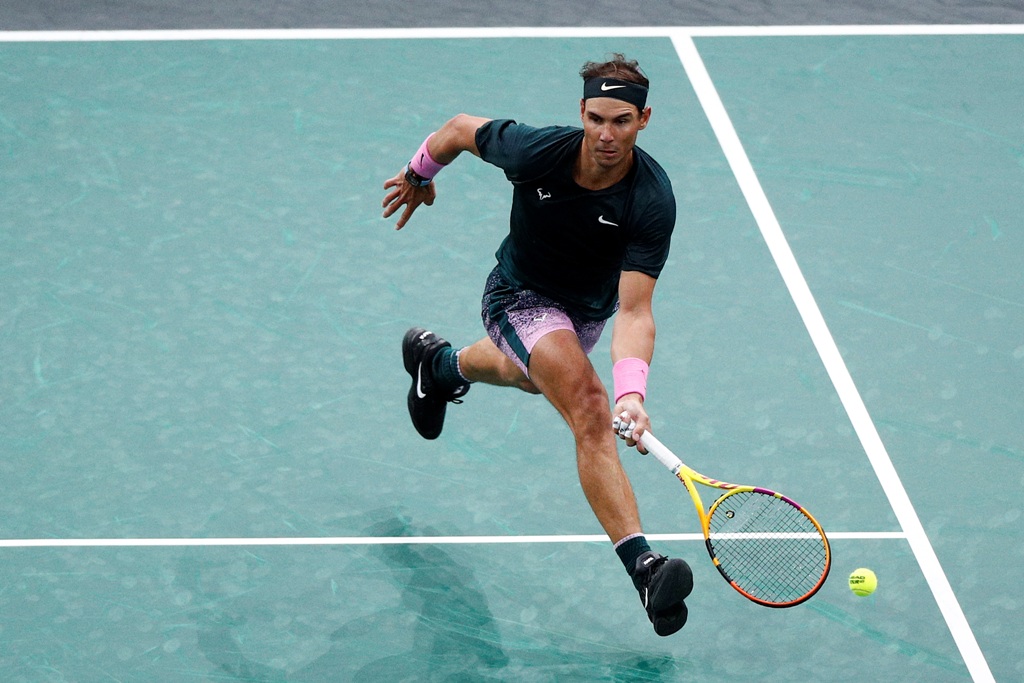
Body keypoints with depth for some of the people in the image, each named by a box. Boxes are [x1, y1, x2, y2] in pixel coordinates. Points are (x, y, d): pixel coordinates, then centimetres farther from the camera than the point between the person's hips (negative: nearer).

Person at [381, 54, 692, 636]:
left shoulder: (653, 201, -32)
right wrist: (419, 173, 8)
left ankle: (441, 364, 71)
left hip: (589, 309, 4)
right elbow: (462, 128, -10)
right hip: (521, 297, -4)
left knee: (526, 374, 36)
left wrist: (632, 390, -52)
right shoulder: (537, 151, -31)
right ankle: (642, 566, -39)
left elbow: (634, 311, -37)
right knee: (589, 405, -29)